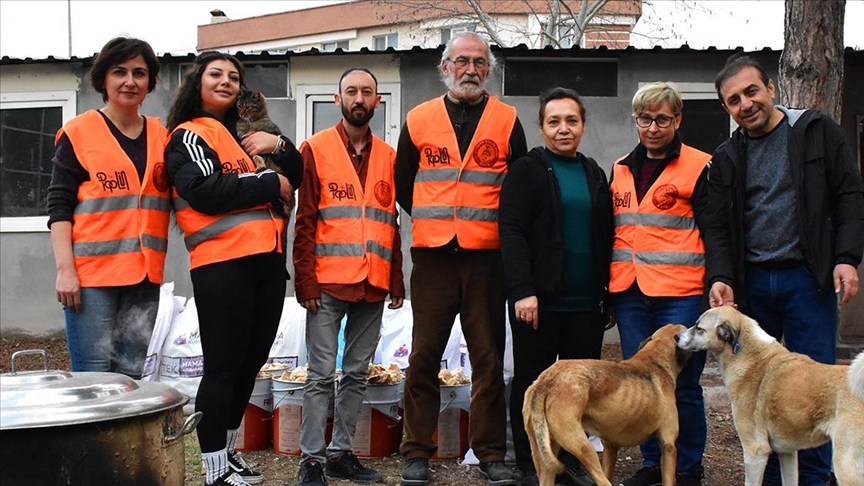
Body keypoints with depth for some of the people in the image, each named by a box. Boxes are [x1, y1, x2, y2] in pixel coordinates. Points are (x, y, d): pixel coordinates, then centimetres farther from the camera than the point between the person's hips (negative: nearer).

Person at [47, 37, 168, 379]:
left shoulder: (161, 137, 14)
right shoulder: (78, 133, 2)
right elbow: (59, 206, -2)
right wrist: (65, 269, -11)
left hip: (144, 275, 4)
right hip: (91, 274, -4)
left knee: (132, 374, 6)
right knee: (93, 376, -5)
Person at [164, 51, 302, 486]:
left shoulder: (245, 136, 23)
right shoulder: (189, 135, 0)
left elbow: (295, 179, 20)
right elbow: (206, 191, -16)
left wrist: (279, 146, 0)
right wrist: (271, 184, -7)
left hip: (266, 260, 8)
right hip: (221, 263, -8)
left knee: (251, 360, 13)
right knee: (223, 366, -5)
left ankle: (226, 450, 28)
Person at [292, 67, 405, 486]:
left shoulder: (388, 156, 12)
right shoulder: (315, 149, 1)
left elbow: (392, 224, 15)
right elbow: (304, 222, -3)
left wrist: (396, 282, 10)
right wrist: (305, 281, -10)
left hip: (373, 286, 4)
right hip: (328, 284, -4)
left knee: (357, 374, 10)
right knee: (321, 375, -2)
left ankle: (340, 452, 20)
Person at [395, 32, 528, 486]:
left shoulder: (507, 121, 6)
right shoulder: (418, 120, 8)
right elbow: (403, 185, 15)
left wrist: (492, 227, 8)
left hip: (487, 257, 0)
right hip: (432, 256, 1)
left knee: (489, 358, 5)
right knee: (424, 356, 4)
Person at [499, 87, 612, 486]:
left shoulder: (594, 175, 15)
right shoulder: (526, 171, -2)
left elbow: (606, 238, 19)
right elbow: (511, 233, -11)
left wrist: (606, 293, 14)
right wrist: (522, 290, -20)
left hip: (587, 303, 5)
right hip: (539, 301, -5)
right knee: (533, 384, 4)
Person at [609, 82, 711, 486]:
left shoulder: (699, 168, -2)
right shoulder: (621, 169, 15)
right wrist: (606, 291, 18)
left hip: (680, 295, -5)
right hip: (629, 294, 5)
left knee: (681, 385, 1)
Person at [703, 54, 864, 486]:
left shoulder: (817, 131, 3)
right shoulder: (727, 158, 11)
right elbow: (718, 227, 7)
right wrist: (721, 278, -9)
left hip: (807, 278, -3)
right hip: (750, 284, 3)